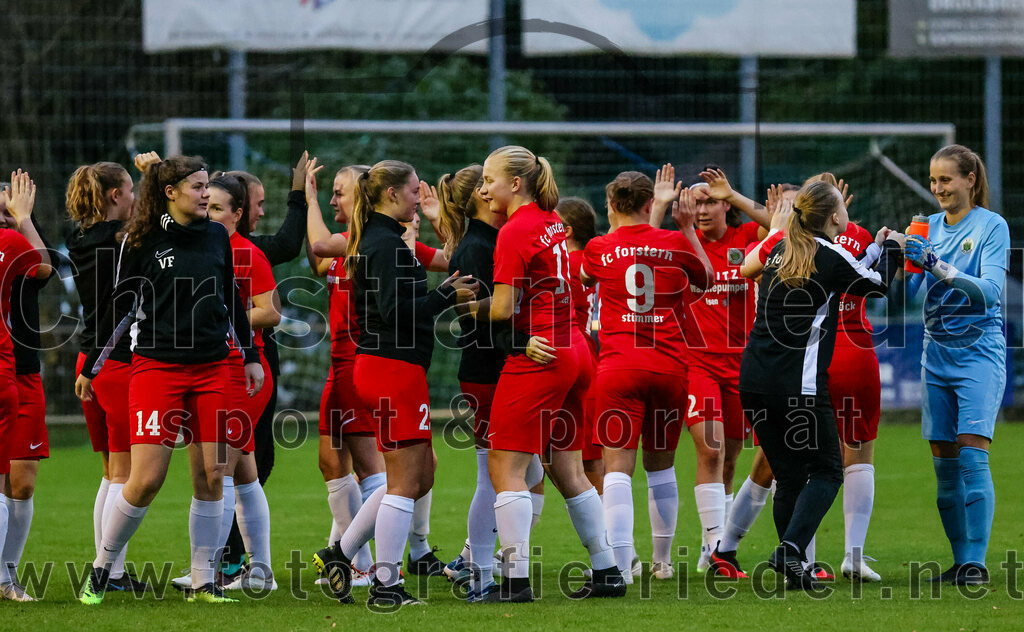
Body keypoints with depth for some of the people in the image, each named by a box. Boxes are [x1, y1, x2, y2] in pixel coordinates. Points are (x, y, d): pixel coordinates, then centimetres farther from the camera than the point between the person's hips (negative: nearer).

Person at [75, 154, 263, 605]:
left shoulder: (217, 236, 9)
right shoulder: (141, 241, -4)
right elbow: (121, 307, 2)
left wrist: (251, 356, 20)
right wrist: (90, 368, 6)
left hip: (212, 369, 4)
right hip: (157, 367, -4)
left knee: (211, 475, 0)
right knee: (146, 479, -10)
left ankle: (202, 583, 8)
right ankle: (100, 570, 7)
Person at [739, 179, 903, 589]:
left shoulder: (781, 251, 13)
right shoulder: (833, 259, -6)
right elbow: (878, 286, 11)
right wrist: (892, 248, 29)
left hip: (754, 382, 6)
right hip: (797, 384, -6)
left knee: (789, 475, 13)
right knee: (826, 471, 5)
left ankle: (793, 568, 9)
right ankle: (791, 548, -15)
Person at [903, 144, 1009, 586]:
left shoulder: (992, 226, -5)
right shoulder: (929, 227, 11)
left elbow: (991, 289, -17)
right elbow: (907, 290, 7)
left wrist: (939, 267, -28)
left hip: (979, 351, -6)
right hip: (937, 352, 6)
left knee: (972, 453, -14)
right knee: (943, 462, 3)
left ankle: (976, 562, -13)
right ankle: (960, 561, 10)